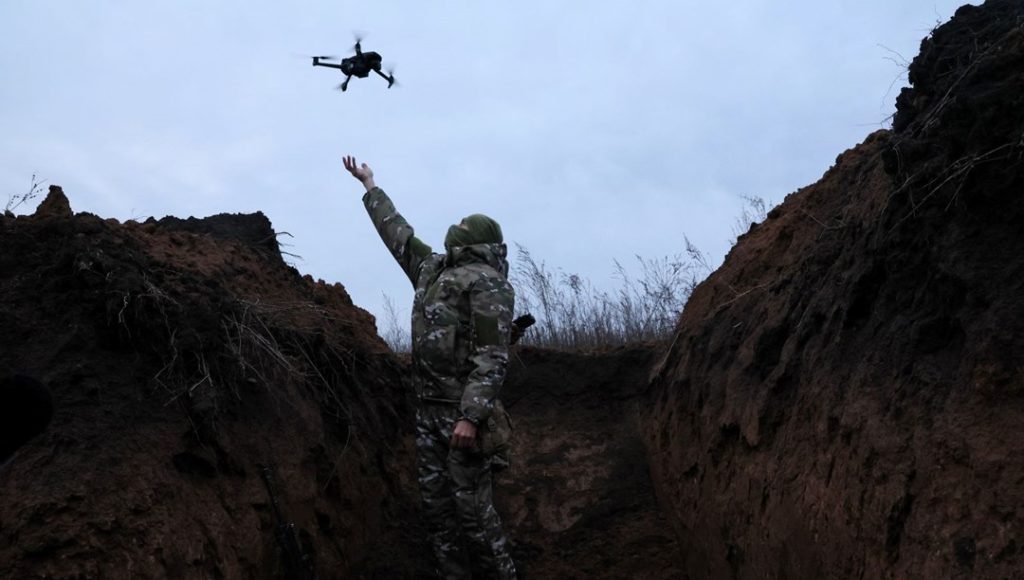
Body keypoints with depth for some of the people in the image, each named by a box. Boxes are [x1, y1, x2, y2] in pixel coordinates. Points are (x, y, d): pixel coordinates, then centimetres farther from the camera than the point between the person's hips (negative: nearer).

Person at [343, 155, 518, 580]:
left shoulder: (486, 281, -11)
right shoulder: (433, 268, 14)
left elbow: (493, 355, -18)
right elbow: (397, 232, 30)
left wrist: (471, 416, -25)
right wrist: (369, 185, 39)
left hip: (463, 410, -8)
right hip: (428, 407, 8)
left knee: (470, 503, -6)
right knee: (435, 501, 8)